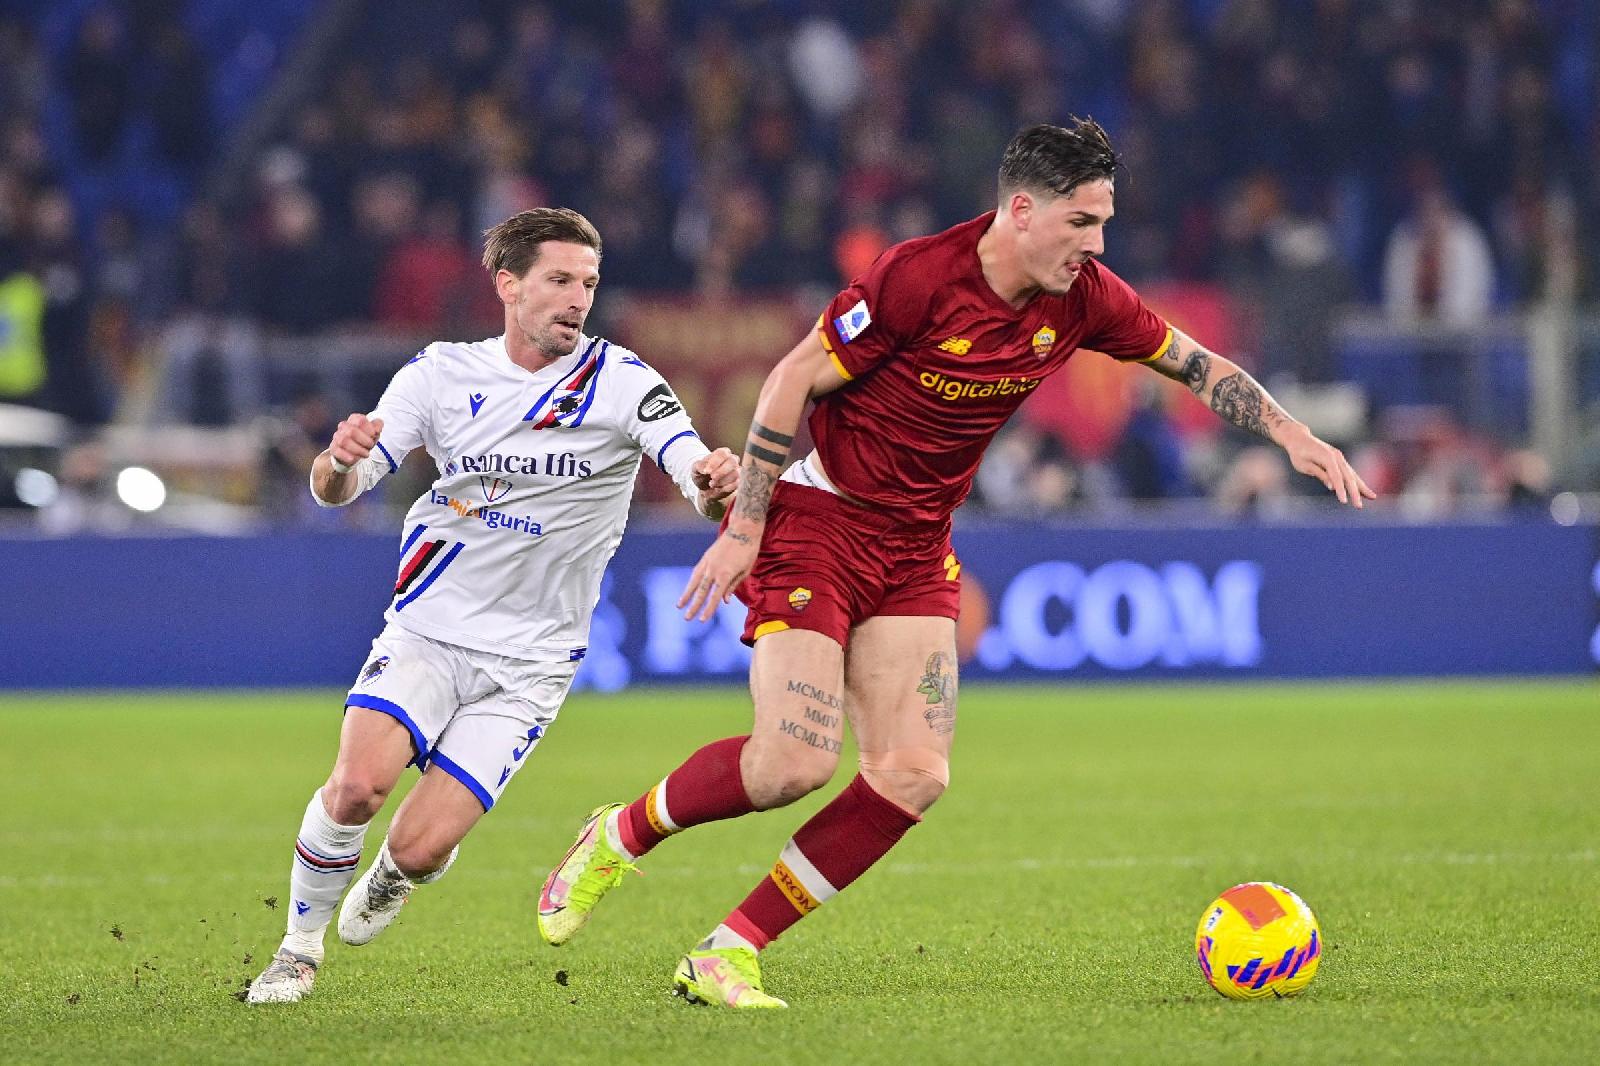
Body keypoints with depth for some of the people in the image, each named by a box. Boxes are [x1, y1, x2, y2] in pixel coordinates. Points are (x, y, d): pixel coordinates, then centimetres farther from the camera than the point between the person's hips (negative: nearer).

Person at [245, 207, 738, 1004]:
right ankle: (300, 947, 0)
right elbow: (334, 490, -2)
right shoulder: (442, 372, 0)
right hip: (427, 631, 1)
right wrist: (339, 464, -27)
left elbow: (700, 473, -21)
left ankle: (388, 879, 28)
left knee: (420, 848, -11)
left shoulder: (621, 383, -7)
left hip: (528, 661, -1)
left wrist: (715, 481, -46)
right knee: (357, 786, -25)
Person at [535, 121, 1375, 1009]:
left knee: (914, 774, -9)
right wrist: (743, 529, -16)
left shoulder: (1082, 299, -3)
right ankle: (621, 836, 10)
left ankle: (727, 953, -1)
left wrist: (1293, 435, 0)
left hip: (915, 549, 7)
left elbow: (1194, 364, 12)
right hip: (813, 521, -6)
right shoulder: (918, 277, -21)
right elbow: (793, 380, -15)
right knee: (793, 763, -18)